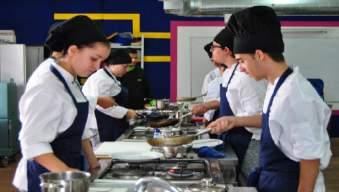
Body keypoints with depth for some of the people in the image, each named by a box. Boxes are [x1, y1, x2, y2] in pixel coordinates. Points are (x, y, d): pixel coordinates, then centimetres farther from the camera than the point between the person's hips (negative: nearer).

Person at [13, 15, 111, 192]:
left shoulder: (69, 79, 5)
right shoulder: (46, 87, -22)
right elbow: (33, 143, -25)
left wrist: (92, 161, 9)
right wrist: (66, 173, -33)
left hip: (69, 166, 9)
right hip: (47, 177, -9)